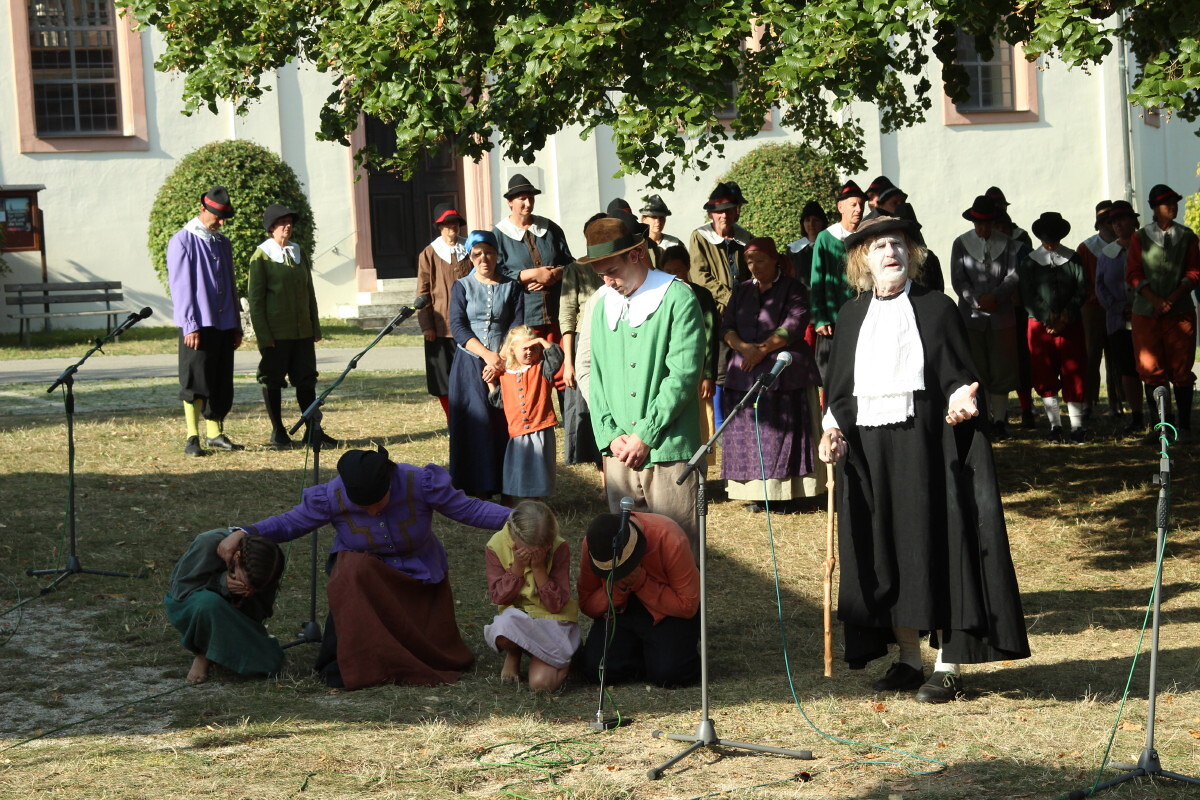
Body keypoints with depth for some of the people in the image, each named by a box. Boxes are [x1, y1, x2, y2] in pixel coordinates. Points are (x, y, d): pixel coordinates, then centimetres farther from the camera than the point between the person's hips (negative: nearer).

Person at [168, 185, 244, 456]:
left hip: (224, 325, 6)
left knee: (222, 383, 8)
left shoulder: (223, 244, 15)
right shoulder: (182, 241, -6)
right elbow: (180, 287, -10)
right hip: (198, 325, -6)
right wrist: (190, 327, -15)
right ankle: (192, 438, 0)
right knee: (195, 382, -4)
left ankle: (215, 434, 16)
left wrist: (236, 326, 15)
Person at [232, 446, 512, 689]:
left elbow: (469, 509, -16)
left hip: (419, 577, 1)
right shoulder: (332, 496, -22)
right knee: (352, 573, -37)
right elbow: (290, 523, -10)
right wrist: (242, 533, -24)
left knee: (434, 650, -2)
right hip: (362, 575, -1)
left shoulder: (420, 483, -24)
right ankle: (343, 663, -24)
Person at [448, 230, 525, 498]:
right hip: (470, 365, -1)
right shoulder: (462, 287, 7)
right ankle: (480, 490, -5)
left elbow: (517, 328, 1)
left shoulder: (511, 287, 8)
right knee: (476, 424, -6)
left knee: (504, 425, -5)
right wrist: (487, 355, -16)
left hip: (504, 364, 1)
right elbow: (458, 327, -3)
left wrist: (501, 360, -14)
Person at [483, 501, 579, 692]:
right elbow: (499, 597, -8)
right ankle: (513, 655, 1)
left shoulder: (559, 548, -15)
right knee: (503, 626, -39)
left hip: (552, 620, -1)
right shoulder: (496, 545, -12)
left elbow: (556, 605, -15)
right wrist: (517, 566, -22)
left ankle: (564, 658, 12)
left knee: (542, 683, -25)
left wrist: (539, 567, -25)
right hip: (516, 617, 1)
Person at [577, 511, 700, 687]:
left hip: (669, 614, -3)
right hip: (622, 612, 3)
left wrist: (641, 583, -29)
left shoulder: (669, 539, -28)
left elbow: (688, 606, -22)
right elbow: (587, 605, -9)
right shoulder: (591, 544, -18)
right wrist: (617, 588, -27)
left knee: (668, 674, -27)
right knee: (594, 668, -18)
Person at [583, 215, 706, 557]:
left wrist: (644, 435, -11)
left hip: (667, 449, -5)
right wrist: (610, 435, 0)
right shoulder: (604, 303, 12)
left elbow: (683, 376, -11)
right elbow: (596, 375, 13)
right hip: (619, 452, 5)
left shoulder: (677, 298, -5)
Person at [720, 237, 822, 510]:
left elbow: (794, 325, -9)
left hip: (785, 373, -4)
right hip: (745, 373, 4)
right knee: (748, 432, -1)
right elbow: (726, 326, 9)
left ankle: (785, 491, -6)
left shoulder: (792, 288, 3)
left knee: (783, 431, -7)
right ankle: (754, 491, 1)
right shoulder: (742, 291, 18)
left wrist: (763, 350, -15)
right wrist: (743, 347, -11)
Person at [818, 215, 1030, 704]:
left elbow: (959, 377, -1)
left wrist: (962, 400, -22)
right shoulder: (852, 316, 13)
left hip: (925, 444, -4)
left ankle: (948, 666, 2)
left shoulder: (936, 309, 2)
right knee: (884, 553, 6)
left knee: (935, 546, -4)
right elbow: (838, 388, 15)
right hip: (866, 449, 4)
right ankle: (908, 659, 17)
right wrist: (833, 428, -2)